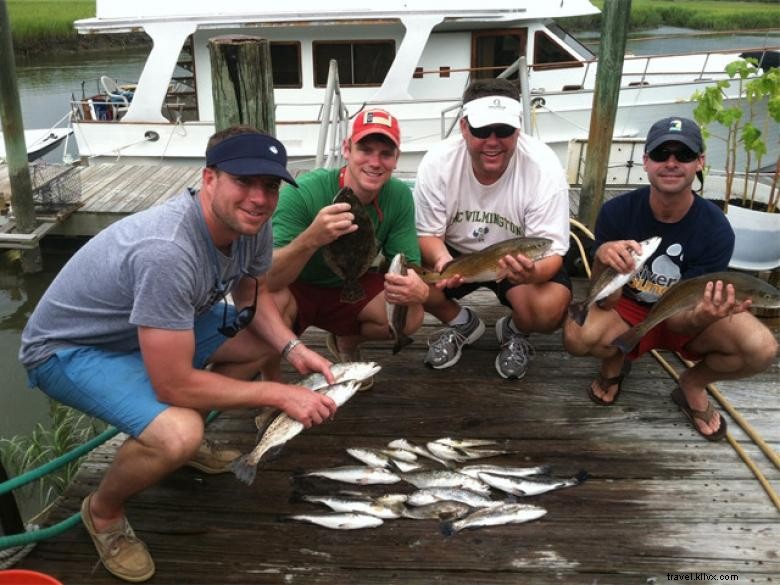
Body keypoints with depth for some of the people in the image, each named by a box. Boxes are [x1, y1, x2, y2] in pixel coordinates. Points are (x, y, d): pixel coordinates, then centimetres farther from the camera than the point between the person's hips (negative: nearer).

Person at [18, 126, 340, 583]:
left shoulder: (250, 222, -14)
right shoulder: (167, 252, -38)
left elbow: (252, 295, 6)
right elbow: (174, 385, -34)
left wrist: (293, 348, -13)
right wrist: (279, 394, -26)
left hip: (145, 327, 8)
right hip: (68, 347, -8)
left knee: (265, 340, 5)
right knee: (178, 434, -31)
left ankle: (185, 440, 22)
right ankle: (103, 511, 2)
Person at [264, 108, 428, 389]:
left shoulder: (399, 197, -18)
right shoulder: (302, 193, -30)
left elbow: (409, 267, -16)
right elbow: (267, 279, -37)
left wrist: (418, 289, -42)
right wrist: (311, 239, -57)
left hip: (349, 287, 4)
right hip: (295, 289, -4)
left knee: (411, 316, -21)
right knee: (271, 301, -37)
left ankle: (346, 343, 14)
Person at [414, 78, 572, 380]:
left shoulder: (544, 167, -25)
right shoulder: (437, 162, -20)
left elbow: (552, 252, -22)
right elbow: (428, 234, -10)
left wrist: (531, 273, -47)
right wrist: (441, 258, -35)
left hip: (521, 259, -2)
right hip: (455, 252, 2)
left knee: (550, 308, -32)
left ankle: (514, 332, 9)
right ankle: (462, 324, 9)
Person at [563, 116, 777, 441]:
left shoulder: (716, 229, -22)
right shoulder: (616, 212, -21)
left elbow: (677, 317, -20)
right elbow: (606, 302, -21)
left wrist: (703, 316, -45)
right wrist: (604, 260, -43)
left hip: (683, 320, 1)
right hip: (629, 312, 0)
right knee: (577, 336, -34)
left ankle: (693, 385, 5)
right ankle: (615, 361, 5)